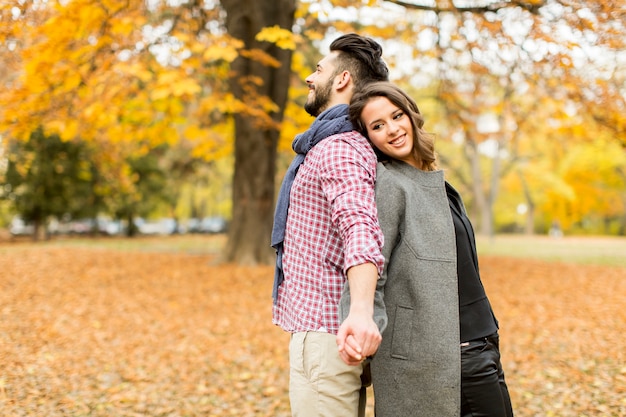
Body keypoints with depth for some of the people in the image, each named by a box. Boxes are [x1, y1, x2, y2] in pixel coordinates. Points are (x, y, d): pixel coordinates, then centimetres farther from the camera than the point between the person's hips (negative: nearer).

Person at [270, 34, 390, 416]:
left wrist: (361, 310, -49)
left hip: (325, 334, -11)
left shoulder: (338, 148, -16)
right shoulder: (332, 144, 19)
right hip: (322, 329, 11)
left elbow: (361, 228, -33)